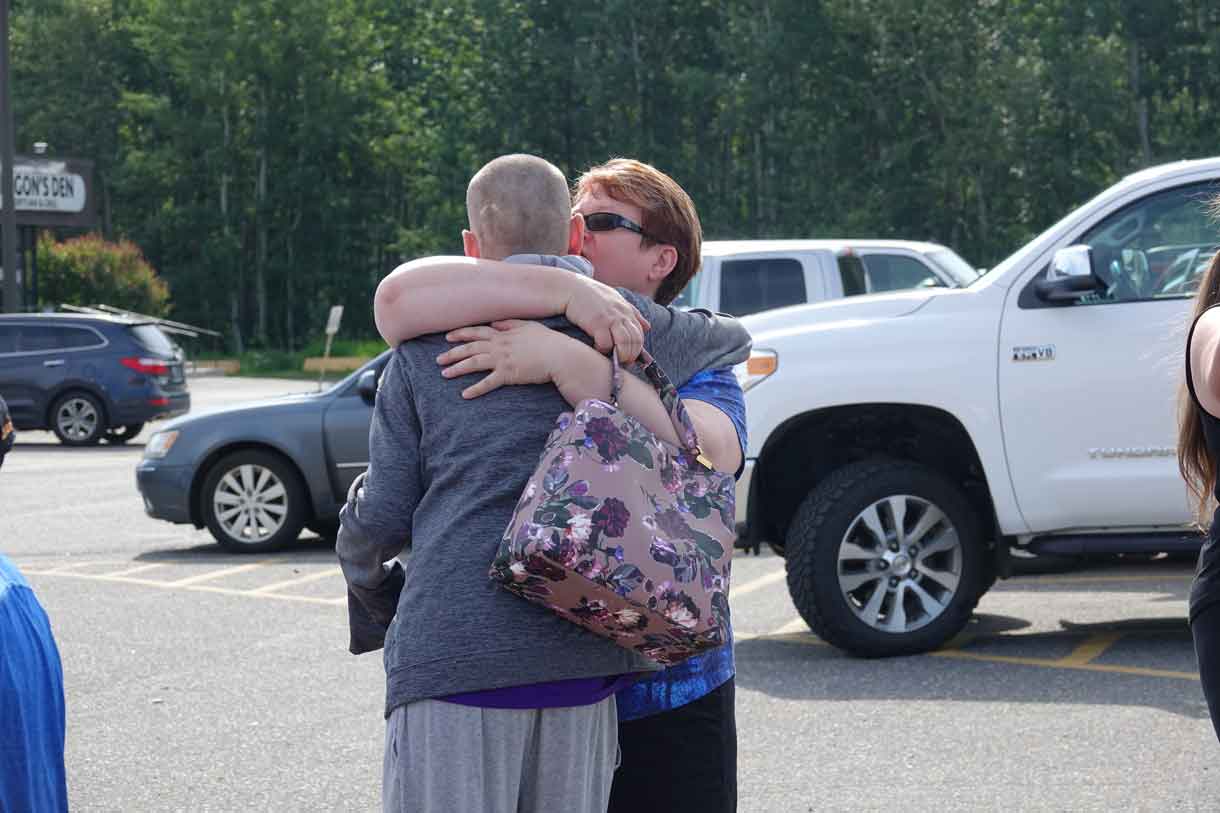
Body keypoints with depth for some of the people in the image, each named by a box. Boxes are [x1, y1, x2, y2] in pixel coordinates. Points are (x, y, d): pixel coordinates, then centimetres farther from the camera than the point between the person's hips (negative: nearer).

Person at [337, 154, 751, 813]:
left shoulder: (424, 349, 7)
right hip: (583, 661, 2)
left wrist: (367, 586, 27)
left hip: (453, 654, -2)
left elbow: (383, 516, 5)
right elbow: (735, 340, 33)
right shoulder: (633, 327, 11)